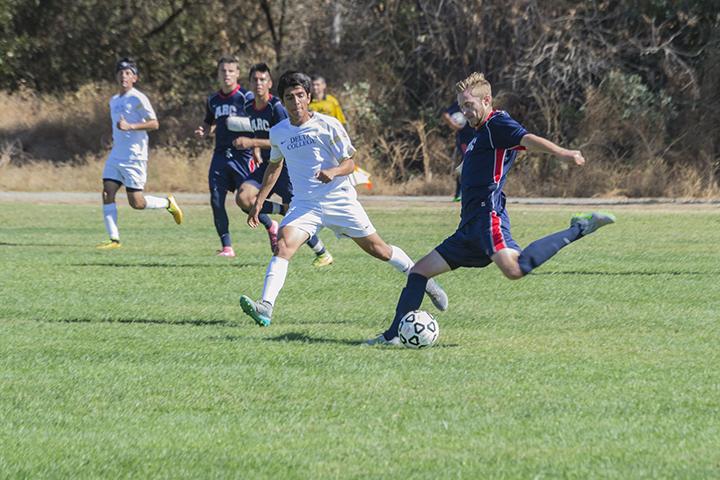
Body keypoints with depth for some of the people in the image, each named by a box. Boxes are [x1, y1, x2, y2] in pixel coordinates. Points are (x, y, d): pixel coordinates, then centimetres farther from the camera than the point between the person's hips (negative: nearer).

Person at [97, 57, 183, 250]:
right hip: (116, 155, 7)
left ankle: (168, 203, 19)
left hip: (134, 157, -7)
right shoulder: (114, 100, 17)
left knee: (136, 202, -7)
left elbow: (154, 123, -14)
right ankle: (114, 239, -5)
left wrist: (130, 126, -25)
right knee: (107, 194, -6)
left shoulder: (138, 98, -8)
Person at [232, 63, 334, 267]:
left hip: (286, 165, -7)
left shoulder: (277, 108, -16)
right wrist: (256, 151, 10)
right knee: (243, 198, -19)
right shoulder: (249, 109, 7)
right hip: (267, 165, 7)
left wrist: (252, 142, -28)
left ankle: (323, 254, 12)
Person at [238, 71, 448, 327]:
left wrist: (334, 172, -26)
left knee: (377, 248, 7)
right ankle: (266, 307, -33)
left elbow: (349, 163, -4)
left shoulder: (327, 125, -9)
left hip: (339, 200, -2)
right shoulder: (278, 133, 2)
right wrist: (259, 200, 17)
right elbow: (275, 166, 21)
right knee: (284, 244, -23)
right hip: (304, 204, 2)